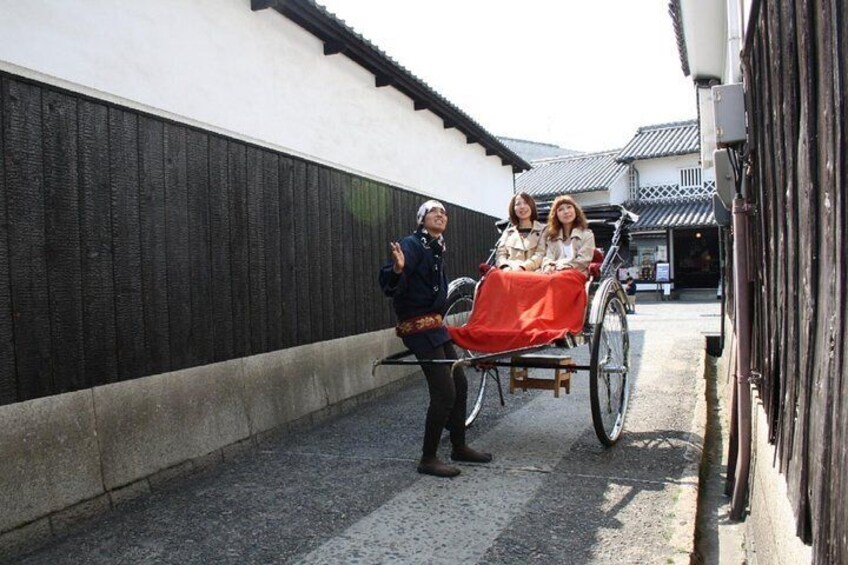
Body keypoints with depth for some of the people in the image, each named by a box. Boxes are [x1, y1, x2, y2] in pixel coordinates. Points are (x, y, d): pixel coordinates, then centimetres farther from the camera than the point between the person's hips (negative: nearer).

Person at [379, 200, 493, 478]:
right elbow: (388, 284, -28)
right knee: (444, 393, -8)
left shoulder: (436, 249, 12)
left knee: (459, 384, 13)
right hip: (419, 327, -9)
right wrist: (397, 269, -48)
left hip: (435, 324, 9)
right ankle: (428, 459, 6)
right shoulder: (411, 244, -14)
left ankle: (459, 447, 28)